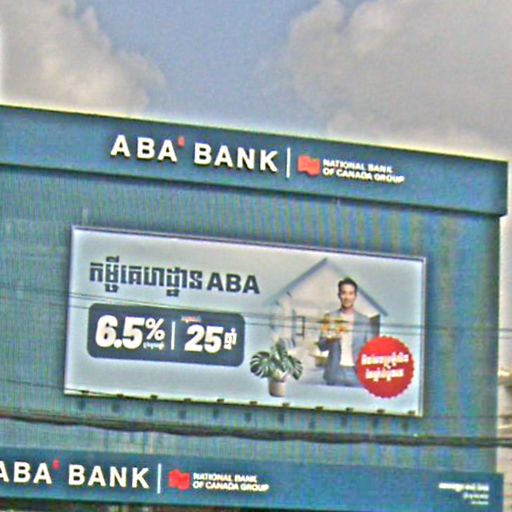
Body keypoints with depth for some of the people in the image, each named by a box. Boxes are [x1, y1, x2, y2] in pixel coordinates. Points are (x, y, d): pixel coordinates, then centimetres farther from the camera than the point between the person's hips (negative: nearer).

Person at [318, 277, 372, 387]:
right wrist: (330, 340, -17)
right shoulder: (330, 317, 8)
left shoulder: (364, 320, 9)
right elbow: (321, 346, 5)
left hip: (357, 374, 0)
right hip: (335, 373, 0)